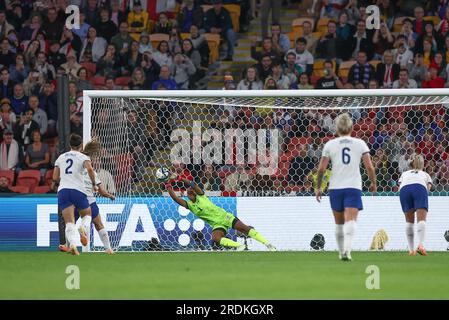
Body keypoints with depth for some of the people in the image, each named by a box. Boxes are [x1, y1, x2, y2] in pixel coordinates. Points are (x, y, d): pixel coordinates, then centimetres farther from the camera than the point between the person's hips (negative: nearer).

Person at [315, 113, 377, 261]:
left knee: (339, 223, 15)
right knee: (350, 221, -12)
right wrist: (373, 183, 13)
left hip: (335, 188, 1)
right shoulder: (360, 143, 2)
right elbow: (369, 167, -2)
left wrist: (318, 187, 8)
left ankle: (342, 252, 25)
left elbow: (321, 168, -1)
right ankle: (347, 249, -33)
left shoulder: (330, 145, 3)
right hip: (353, 187, -1)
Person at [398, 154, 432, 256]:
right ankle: (420, 245, -31)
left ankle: (411, 249, 6)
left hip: (404, 189, 2)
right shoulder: (425, 174, 36)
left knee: (409, 221, 12)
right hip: (420, 188, -2)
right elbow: (428, 187, 17)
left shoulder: (404, 174, 39)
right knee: (421, 220, -9)